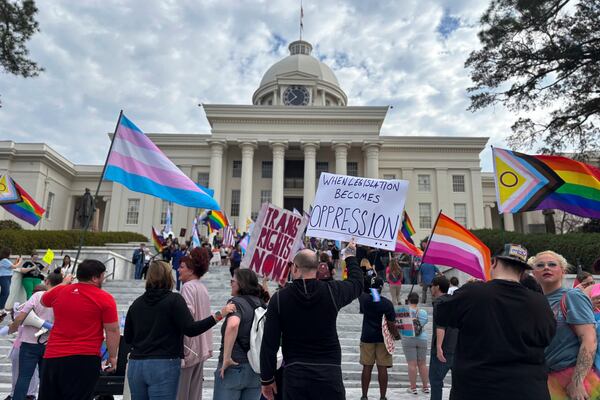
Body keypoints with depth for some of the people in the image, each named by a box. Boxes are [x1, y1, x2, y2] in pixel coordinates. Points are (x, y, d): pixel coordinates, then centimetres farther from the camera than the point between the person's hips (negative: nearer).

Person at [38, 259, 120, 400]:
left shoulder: (59, 291, 5)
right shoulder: (105, 299, -10)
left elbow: (43, 301, 29)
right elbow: (112, 331, -9)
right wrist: (112, 356, 2)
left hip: (52, 356, 5)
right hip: (85, 359, -5)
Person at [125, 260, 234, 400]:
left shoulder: (137, 303, 7)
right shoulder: (174, 299, -7)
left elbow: (127, 338, 12)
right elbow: (190, 329, -16)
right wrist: (219, 315, -14)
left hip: (135, 366, 5)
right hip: (163, 365, -5)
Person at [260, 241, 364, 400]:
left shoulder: (279, 298, -6)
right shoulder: (331, 291, -5)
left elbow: (269, 343, -5)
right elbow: (357, 283, 16)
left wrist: (267, 379, 7)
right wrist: (351, 256, 33)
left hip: (294, 374, 0)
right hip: (329, 373, 0)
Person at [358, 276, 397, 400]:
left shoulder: (364, 298, -6)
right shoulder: (387, 303, -11)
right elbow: (391, 324, -10)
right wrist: (396, 334, 6)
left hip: (367, 337, 2)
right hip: (383, 338, -2)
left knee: (367, 367, 7)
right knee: (382, 368, 4)